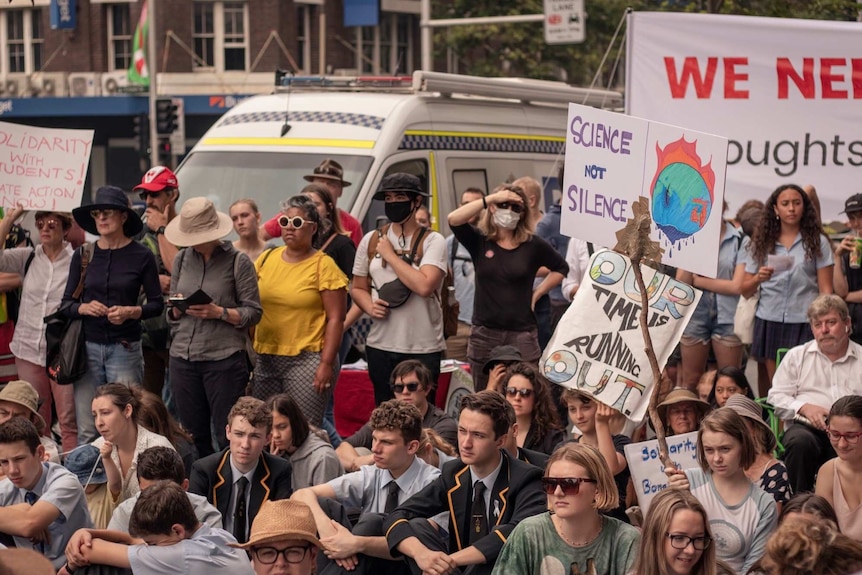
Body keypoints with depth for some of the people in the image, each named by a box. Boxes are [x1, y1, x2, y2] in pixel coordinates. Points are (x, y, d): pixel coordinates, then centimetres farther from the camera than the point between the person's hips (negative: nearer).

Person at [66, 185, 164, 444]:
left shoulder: (141, 256, -1)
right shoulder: (83, 255, 6)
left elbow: (157, 304, 1)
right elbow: (66, 304, 8)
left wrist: (131, 312, -16)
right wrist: (84, 308, -13)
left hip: (125, 348, -2)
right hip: (88, 346, 2)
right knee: (86, 430, 2)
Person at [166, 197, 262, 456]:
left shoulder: (237, 261, -1)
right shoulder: (182, 259, 13)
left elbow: (253, 312, -3)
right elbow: (172, 313, 18)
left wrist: (219, 312, -16)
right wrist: (178, 307, -4)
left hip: (224, 357, -5)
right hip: (183, 357, 5)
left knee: (228, 437, -2)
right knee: (192, 435, 10)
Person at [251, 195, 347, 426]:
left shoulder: (323, 265, -4)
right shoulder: (266, 259, 10)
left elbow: (335, 319, -7)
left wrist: (327, 364, -12)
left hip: (306, 360, -5)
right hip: (264, 358, 5)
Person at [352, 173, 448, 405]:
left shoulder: (432, 241, -6)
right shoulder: (371, 240, 8)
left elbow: (425, 286, -21)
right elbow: (358, 287, 17)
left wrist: (390, 255, -13)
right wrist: (370, 307, -5)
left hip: (424, 349, -4)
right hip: (381, 346, 4)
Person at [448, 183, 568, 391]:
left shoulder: (533, 245, 3)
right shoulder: (479, 241, 2)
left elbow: (561, 268, 17)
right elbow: (454, 219, -15)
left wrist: (537, 292, 7)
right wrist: (490, 198, -16)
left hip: (522, 334, -1)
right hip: (484, 333, 1)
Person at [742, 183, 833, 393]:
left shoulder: (817, 242, 6)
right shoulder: (761, 243, 10)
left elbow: (826, 289, 4)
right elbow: (745, 291, 9)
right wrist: (759, 278, -11)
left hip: (804, 323, -2)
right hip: (769, 321, 2)